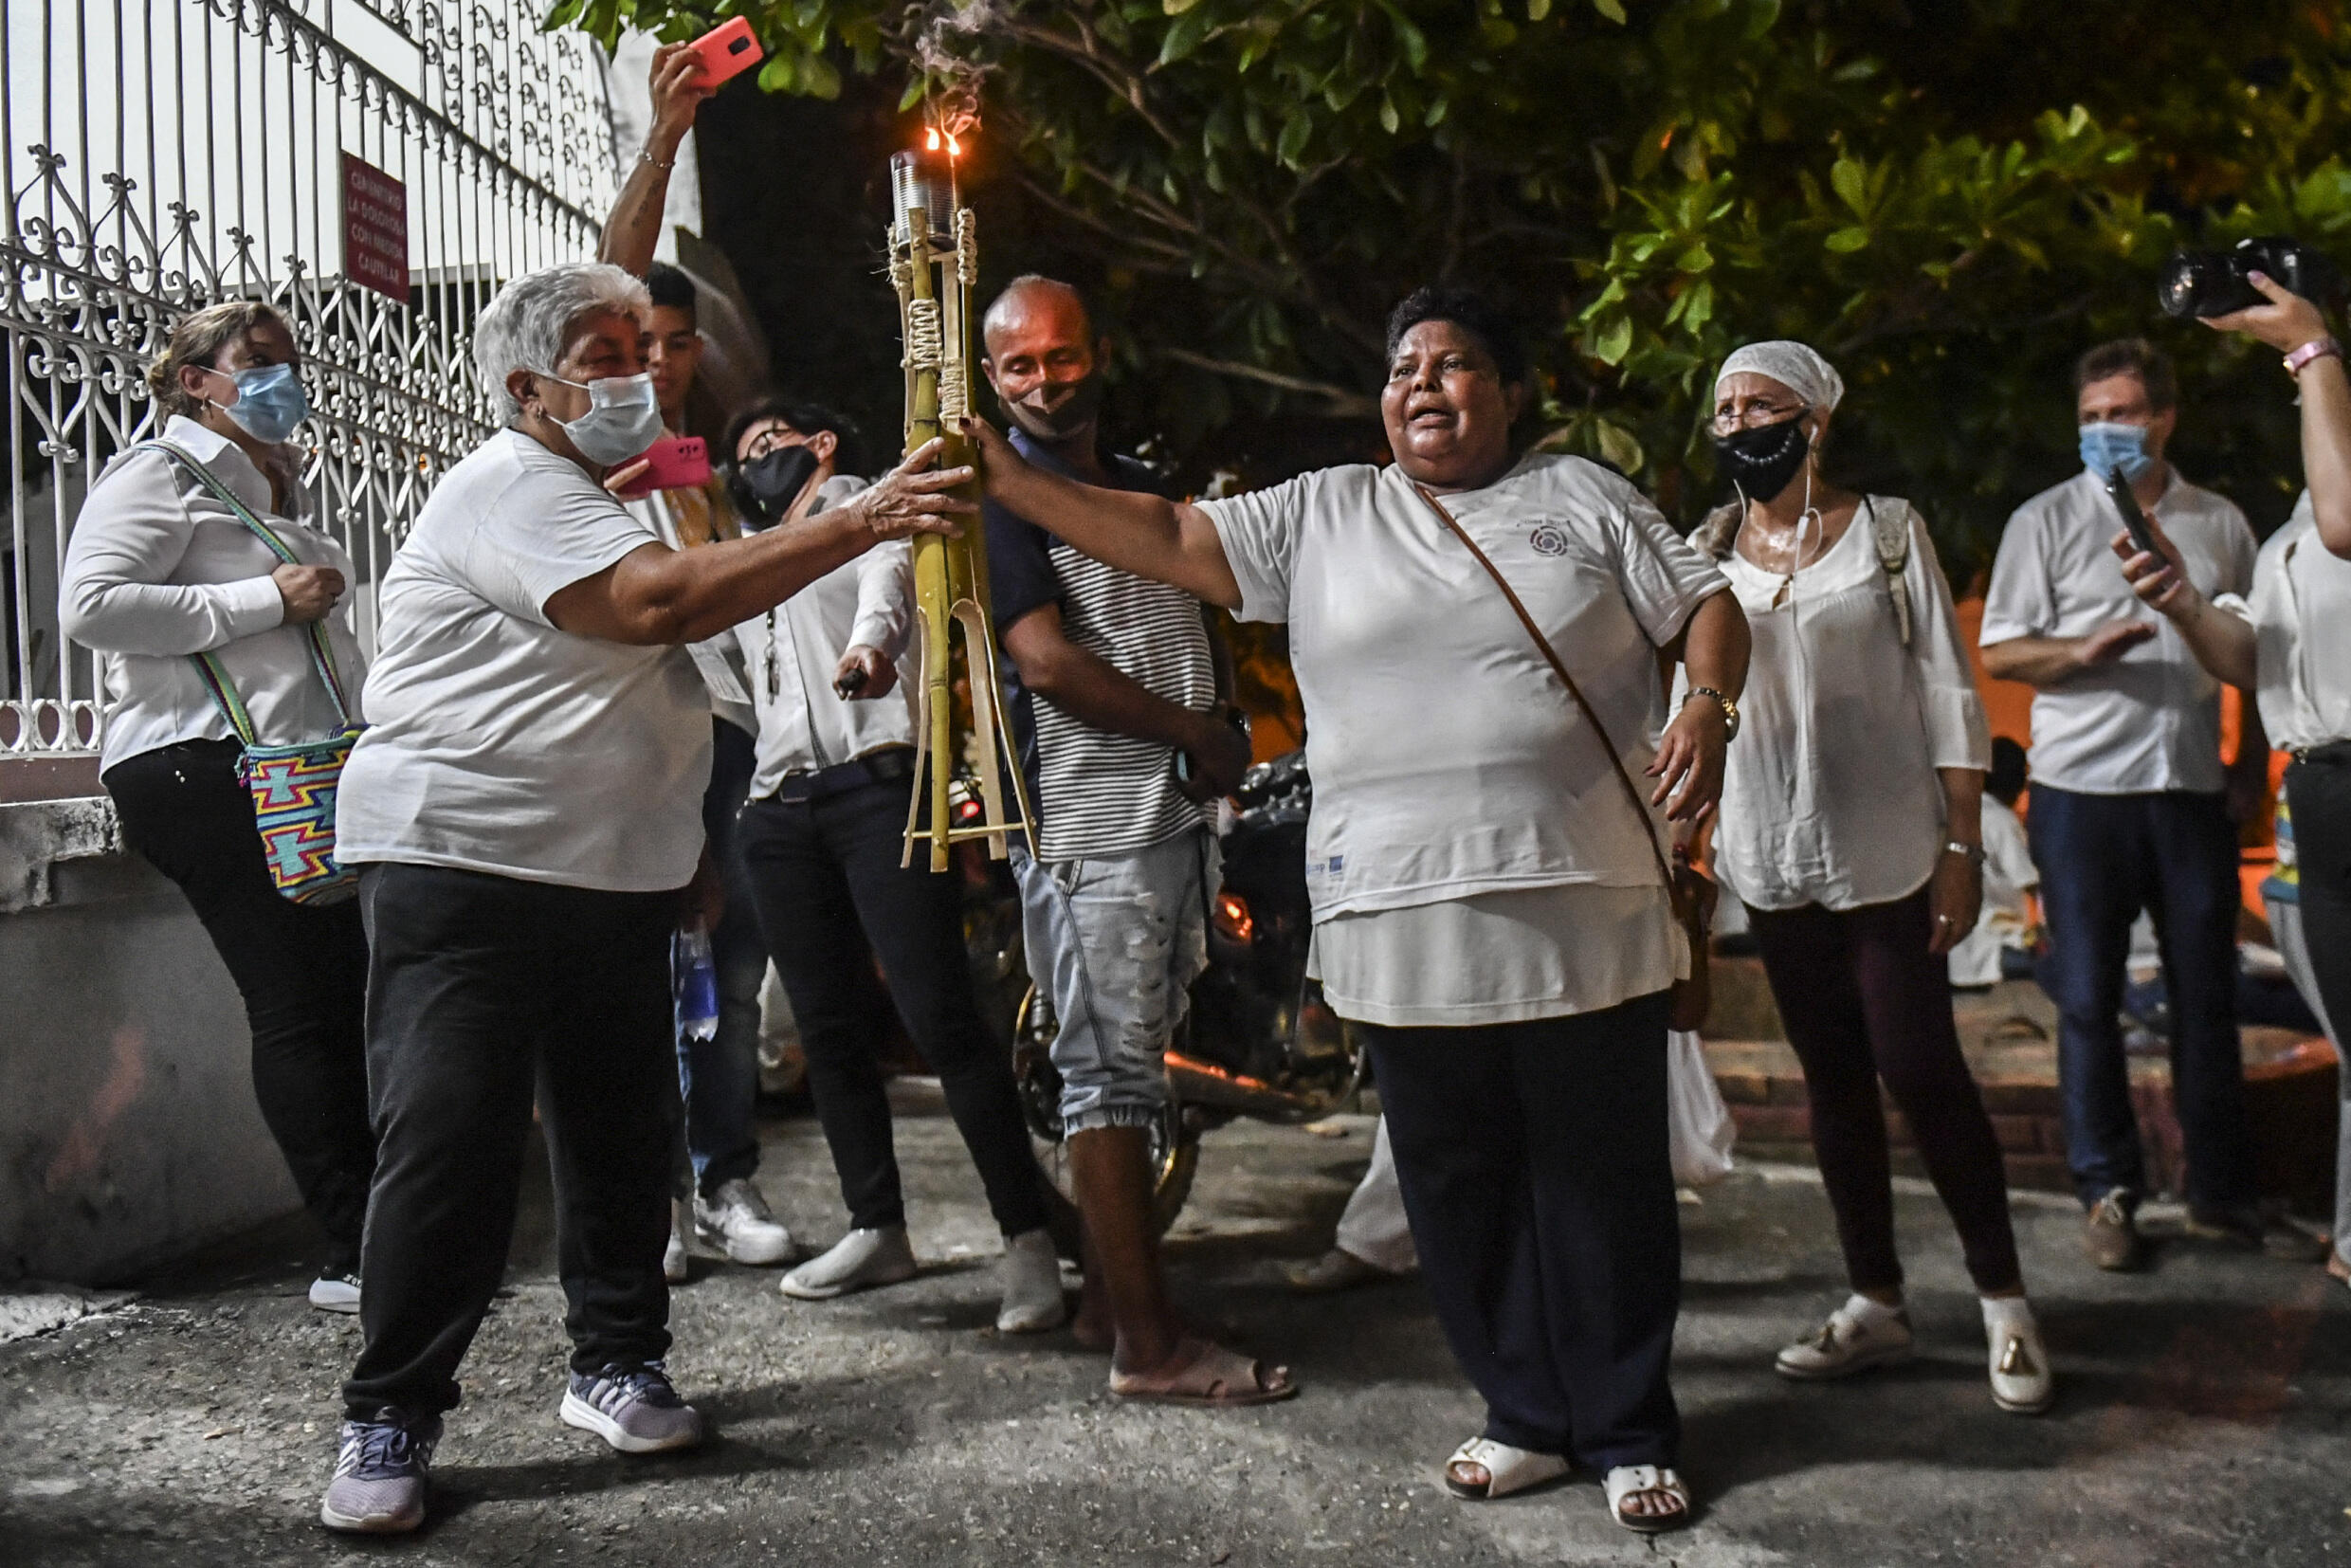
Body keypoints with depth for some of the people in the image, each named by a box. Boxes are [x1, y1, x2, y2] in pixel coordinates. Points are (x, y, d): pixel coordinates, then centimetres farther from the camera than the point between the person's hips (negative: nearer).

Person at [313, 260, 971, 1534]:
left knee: (622, 1130, 9)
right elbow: (657, 602, -28)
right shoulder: (508, 489, -11)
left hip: (610, 876, 9)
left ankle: (616, 1365, 22)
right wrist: (857, 523, -29)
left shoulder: (593, 502, 22)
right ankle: (388, 1420, 4)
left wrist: (687, 850, 23)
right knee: (448, 1144, -8)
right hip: (463, 867, -9)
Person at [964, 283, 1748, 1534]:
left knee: (1603, 1179, 4)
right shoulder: (1323, 513, 11)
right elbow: (1169, 539, 6)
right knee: (1458, 1183, 9)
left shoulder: (1582, 497, 9)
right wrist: (1008, 479, -1)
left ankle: (1630, 1433, 20)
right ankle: (1528, 1416, 26)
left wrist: (1708, 706, -11)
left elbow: (1706, 608, 9)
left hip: (1580, 908, -1)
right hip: (1402, 920, 2)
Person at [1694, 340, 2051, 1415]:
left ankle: (2003, 1298, 8)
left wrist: (1962, 847, -8)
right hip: (1773, 860, 4)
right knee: (1831, 1079, 9)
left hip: (1886, 852, -4)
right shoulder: (1709, 553, 8)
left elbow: (1948, 694, -3)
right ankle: (1875, 1303, 19)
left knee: (1919, 1069, -7)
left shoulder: (1886, 529, -1)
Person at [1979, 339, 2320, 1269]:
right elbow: (1999, 652, -1)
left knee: (2207, 993, 8)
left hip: (2194, 790, 3)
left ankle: (2220, 1193, 19)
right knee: (2088, 998, 1)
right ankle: (2108, 1195, 12)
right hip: (2083, 786, -2)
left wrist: (2253, 761, 7)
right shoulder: (2047, 521, 3)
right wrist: (2084, 650, -18)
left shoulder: (2221, 524, 12)